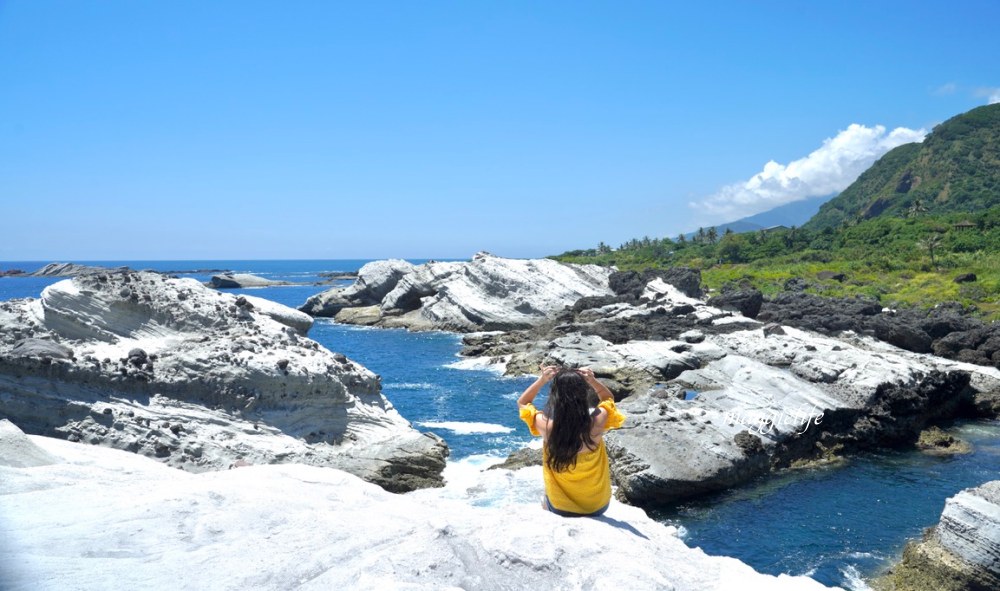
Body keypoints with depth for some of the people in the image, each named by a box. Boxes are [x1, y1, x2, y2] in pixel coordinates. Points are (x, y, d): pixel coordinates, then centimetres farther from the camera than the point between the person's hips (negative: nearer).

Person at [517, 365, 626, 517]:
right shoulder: (596, 423, -25)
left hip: (560, 509, -1)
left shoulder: (546, 426, -26)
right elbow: (608, 398, 1)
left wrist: (542, 380, -15)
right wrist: (592, 380, -15)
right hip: (598, 506, 1)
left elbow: (522, 403, -3)